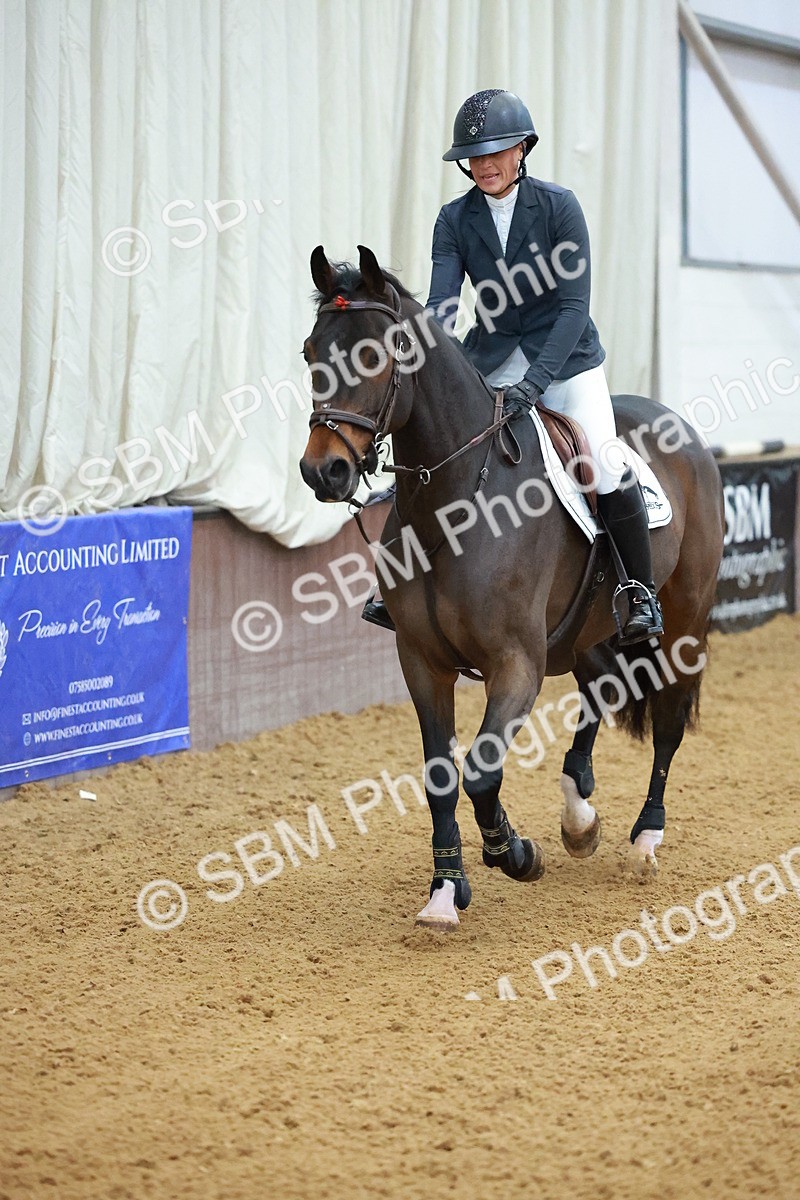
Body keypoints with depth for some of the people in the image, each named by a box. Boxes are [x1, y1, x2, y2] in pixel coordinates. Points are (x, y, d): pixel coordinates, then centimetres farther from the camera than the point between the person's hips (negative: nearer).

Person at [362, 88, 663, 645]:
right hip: (491, 359, 4)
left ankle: (642, 590, -2)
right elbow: (441, 306, -11)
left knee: (606, 466, -21)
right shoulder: (454, 220, -3)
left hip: (566, 355, -4)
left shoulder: (559, 206, -12)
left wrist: (534, 382, -28)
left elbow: (573, 305, -16)